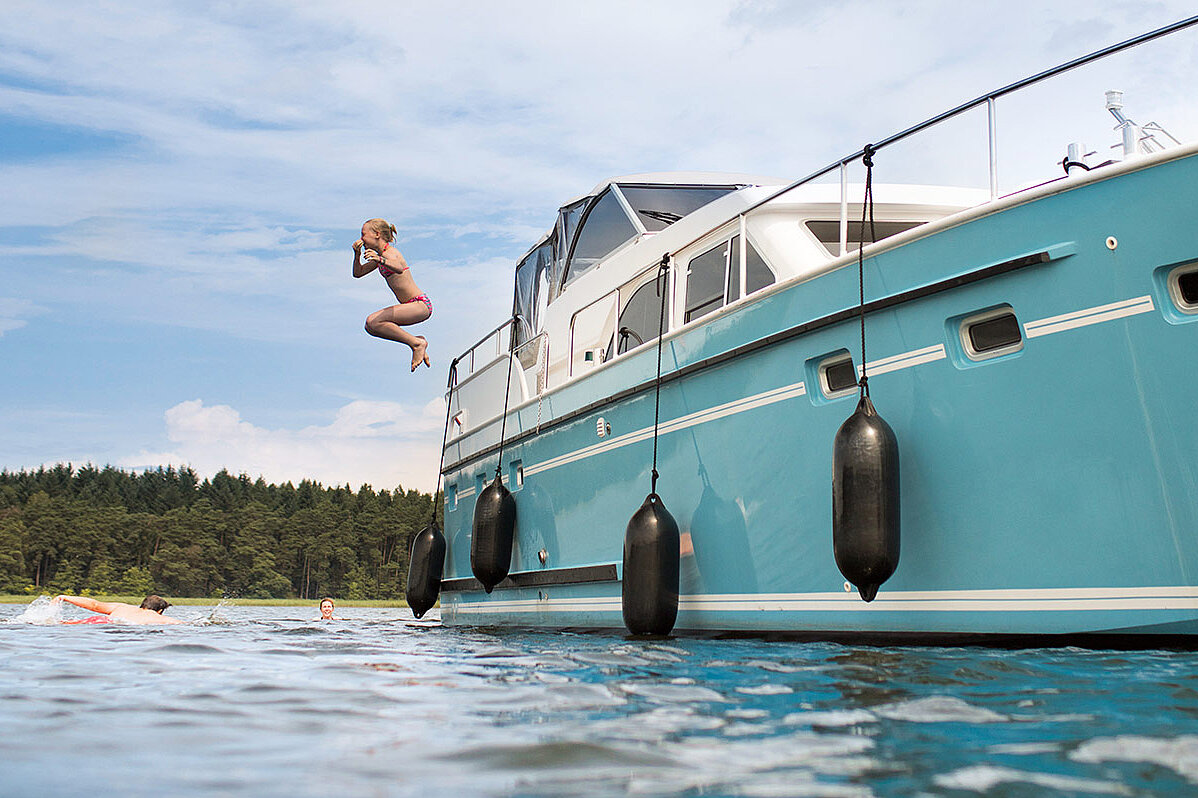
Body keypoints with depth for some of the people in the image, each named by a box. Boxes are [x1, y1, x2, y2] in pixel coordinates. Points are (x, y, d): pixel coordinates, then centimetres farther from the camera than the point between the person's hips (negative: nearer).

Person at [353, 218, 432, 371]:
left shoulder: (389, 253, -14)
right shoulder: (380, 256, 15)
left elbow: (399, 269, -38)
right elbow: (358, 273, 24)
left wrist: (380, 260, -55)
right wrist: (357, 255, 7)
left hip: (421, 305, -10)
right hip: (412, 306, 10)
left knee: (373, 321, -21)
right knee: (370, 326, 10)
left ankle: (417, 343, -13)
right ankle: (416, 341, 10)